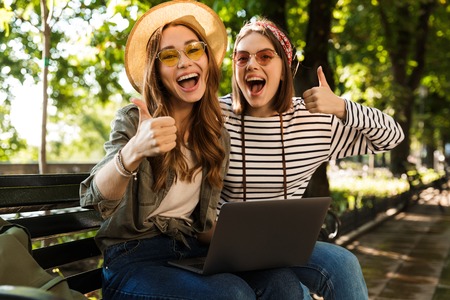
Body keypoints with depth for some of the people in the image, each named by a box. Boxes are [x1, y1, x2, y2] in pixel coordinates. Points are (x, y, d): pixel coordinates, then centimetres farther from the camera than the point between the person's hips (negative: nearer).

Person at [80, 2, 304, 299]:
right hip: (134, 256, -4)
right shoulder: (133, 119, -6)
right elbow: (97, 200, -22)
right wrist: (134, 151, -41)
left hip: (193, 250, 5)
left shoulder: (217, 134, 8)